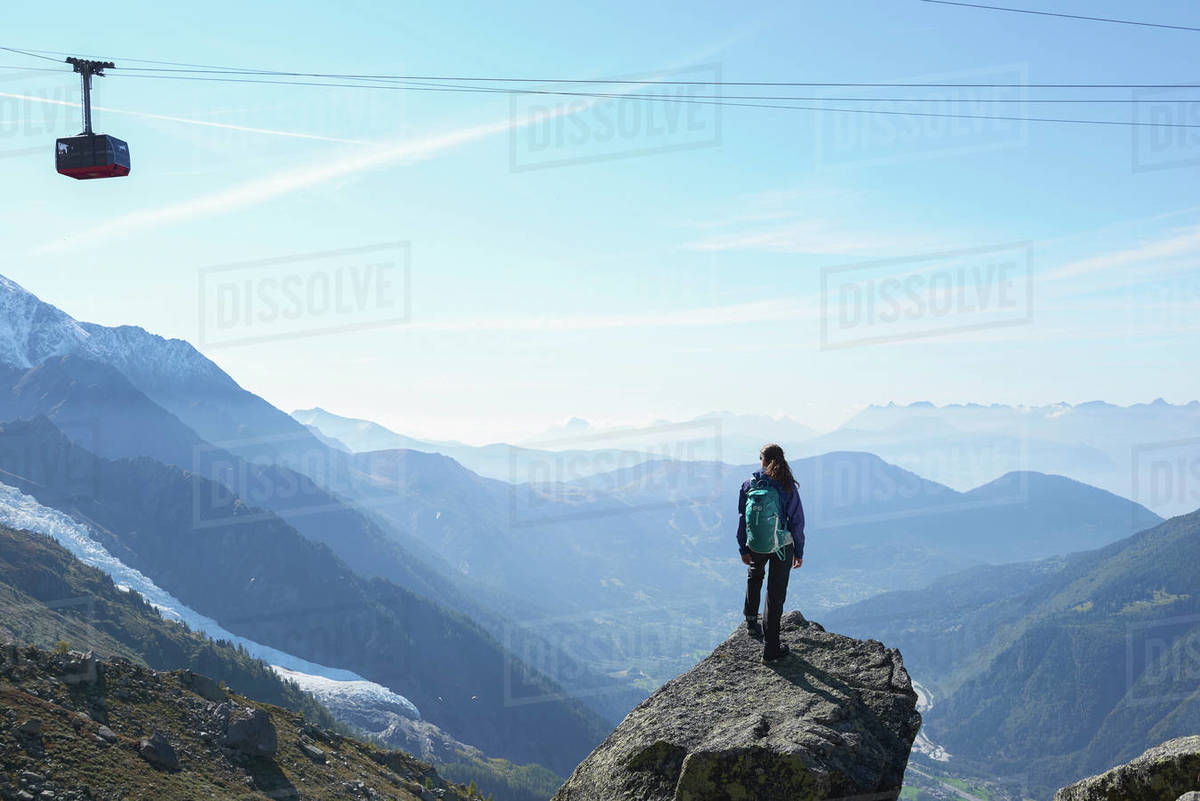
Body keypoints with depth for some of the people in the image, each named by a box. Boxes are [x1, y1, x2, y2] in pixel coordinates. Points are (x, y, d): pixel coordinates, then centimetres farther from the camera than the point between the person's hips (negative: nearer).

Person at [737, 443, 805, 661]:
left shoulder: (749, 485, -7)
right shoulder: (788, 487, -11)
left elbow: (743, 518, -3)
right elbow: (797, 520, -7)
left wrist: (743, 549, 5)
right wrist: (799, 551, 3)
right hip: (782, 546, -2)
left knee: (755, 575, 35)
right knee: (776, 594, 6)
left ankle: (751, 620, 40)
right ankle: (771, 649, 8)